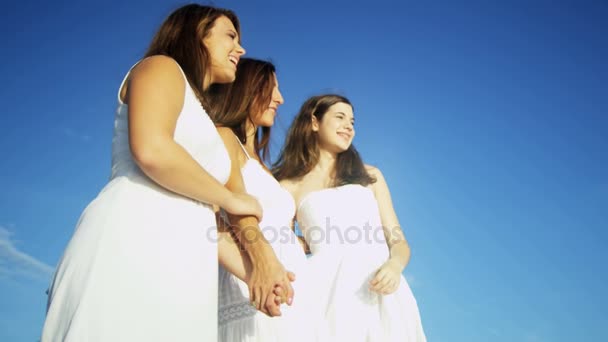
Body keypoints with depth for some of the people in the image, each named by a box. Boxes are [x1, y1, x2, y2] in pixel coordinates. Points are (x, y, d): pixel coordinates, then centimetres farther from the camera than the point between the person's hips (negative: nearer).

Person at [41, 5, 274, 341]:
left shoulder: (205, 122, 28)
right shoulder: (162, 67, 8)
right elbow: (152, 151, -14)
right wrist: (232, 200, -1)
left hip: (182, 270, 8)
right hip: (131, 244, -7)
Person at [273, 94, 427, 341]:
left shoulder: (370, 175, 17)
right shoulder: (290, 187, 9)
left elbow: (398, 241, 11)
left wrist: (395, 265, -11)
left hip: (381, 292, 2)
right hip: (331, 290, -2)